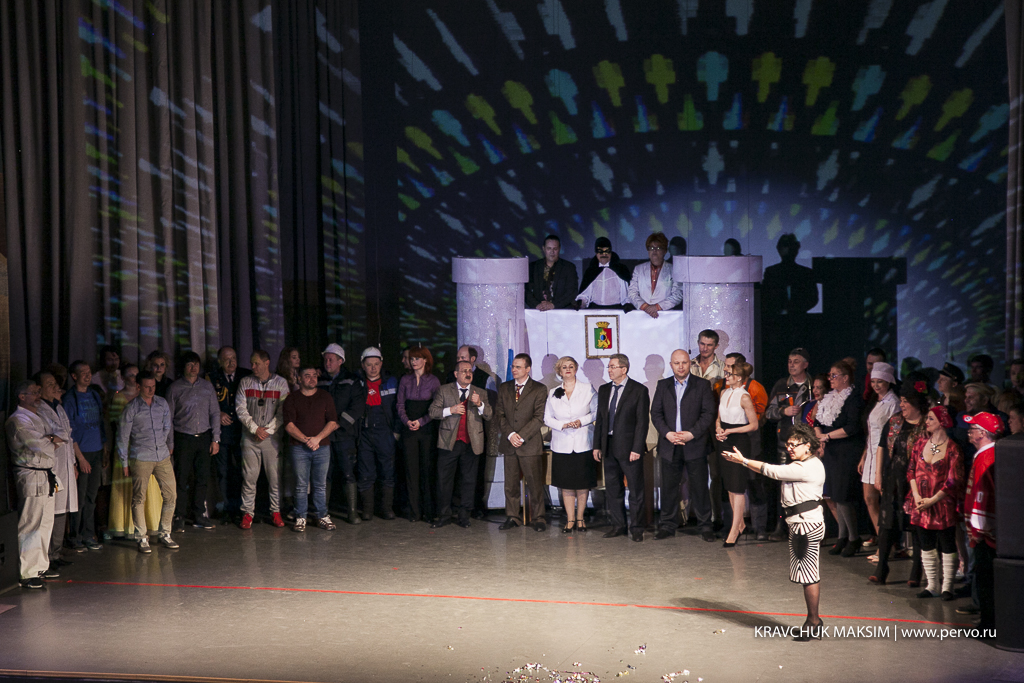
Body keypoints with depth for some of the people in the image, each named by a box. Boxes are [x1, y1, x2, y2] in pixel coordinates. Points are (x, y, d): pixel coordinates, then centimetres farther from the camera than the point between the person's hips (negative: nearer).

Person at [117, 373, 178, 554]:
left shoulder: (162, 404, 8)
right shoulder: (131, 408, -4)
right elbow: (122, 436, 0)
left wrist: (170, 446, 31)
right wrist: (124, 463, 0)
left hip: (163, 457, 4)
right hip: (141, 459, -4)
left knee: (171, 494, 3)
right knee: (139, 498, -1)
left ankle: (164, 533, 17)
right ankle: (142, 538, 9)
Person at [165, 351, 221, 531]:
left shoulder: (207, 386, 8)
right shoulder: (175, 388, 0)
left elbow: (215, 413, 10)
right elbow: (168, 417, 1)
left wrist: (215, 439, 4)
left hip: (204, 437, 3)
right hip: (183, 437, -3)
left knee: (203, 478, 5)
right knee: (181, 479, -4)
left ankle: (200, 516, 16)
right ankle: (179, 519, 5)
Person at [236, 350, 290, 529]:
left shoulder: (280, 383, 3)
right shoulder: (245, 383, 8)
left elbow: (283, 412, 0)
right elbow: (240, 409, 3)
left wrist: (268, 430, -8)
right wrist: (255, 428, -7)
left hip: (272, 436, -1)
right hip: (250, 436, 1)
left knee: (275, 476, 0)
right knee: (249, 476, -1)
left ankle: (276, 512, 10)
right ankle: (247, 513, 7)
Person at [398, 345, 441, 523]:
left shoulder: (433, 380, 2)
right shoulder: (405, 380, 10)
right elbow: (400, 405, 9)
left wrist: (421, 421, -11)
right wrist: (407, 421, -8)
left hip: (427, 428, -2)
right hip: (409, 429, 2)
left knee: (428, 468, -2)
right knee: (411, 469, -1)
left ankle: (429, 511, 5)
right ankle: (414, 512, 3)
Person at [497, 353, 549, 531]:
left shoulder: (539, 389, 1)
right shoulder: (504, 388, 13)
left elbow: (539, 417, -6)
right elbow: (499, 414, 7)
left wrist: (522, 436, -13)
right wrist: (510, 434, -8)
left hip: (530, 444, -3)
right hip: (509, 443, 3)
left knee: (535, 483, -1)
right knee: (510, 483, 6)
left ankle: (537, 518, 8)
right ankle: (512, 517, 15)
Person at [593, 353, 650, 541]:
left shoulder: (639, 390, -6)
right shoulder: (604, 390, 12)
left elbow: (643, 421, -9)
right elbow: (600, 419, 14)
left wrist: (637, 448, -15)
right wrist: (597, 445, 9)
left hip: (629, 447, -6)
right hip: (609, 447, 6)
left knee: (636, 489, 1)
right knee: (612, 488, 10)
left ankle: (636, 528, 10)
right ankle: (618, 526, 20)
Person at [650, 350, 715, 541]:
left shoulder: (702, 385, 4)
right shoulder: (662, 385, 11)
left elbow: (708, 413, -3)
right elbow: (655, 413, 6)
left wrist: (692, 433, -13)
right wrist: (667, 433, -9)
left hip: (695, 445, -2)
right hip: (669, 446, 2)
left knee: (699, 487, 0)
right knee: (669, 487, 5)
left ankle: (705, 526, 10)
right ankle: (668, 526, 15)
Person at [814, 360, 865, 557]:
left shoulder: (854, 399, -11)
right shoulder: (830, 398, 14)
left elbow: (852, 428, -20)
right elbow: (818, 422, 15)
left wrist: (827, 436, -14)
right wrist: (819, 437, -3)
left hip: (847, 453, -8)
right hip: (830, 453, 8)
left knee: (842, 498, -7)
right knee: (835, 498, 9)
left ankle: (854, 538, 7)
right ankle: (843, 537, 18)